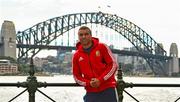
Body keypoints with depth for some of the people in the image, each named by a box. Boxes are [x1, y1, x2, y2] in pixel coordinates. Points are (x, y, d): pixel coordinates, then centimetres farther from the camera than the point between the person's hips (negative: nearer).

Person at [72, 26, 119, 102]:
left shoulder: (102, 47, -1)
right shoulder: (76, 56, 6)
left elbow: (113, 65, -4)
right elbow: (76, 76, 10)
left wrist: (100, 80, -13)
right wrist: (89, 83, -9)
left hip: (108, 89, -2)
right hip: (91, 93, 3)